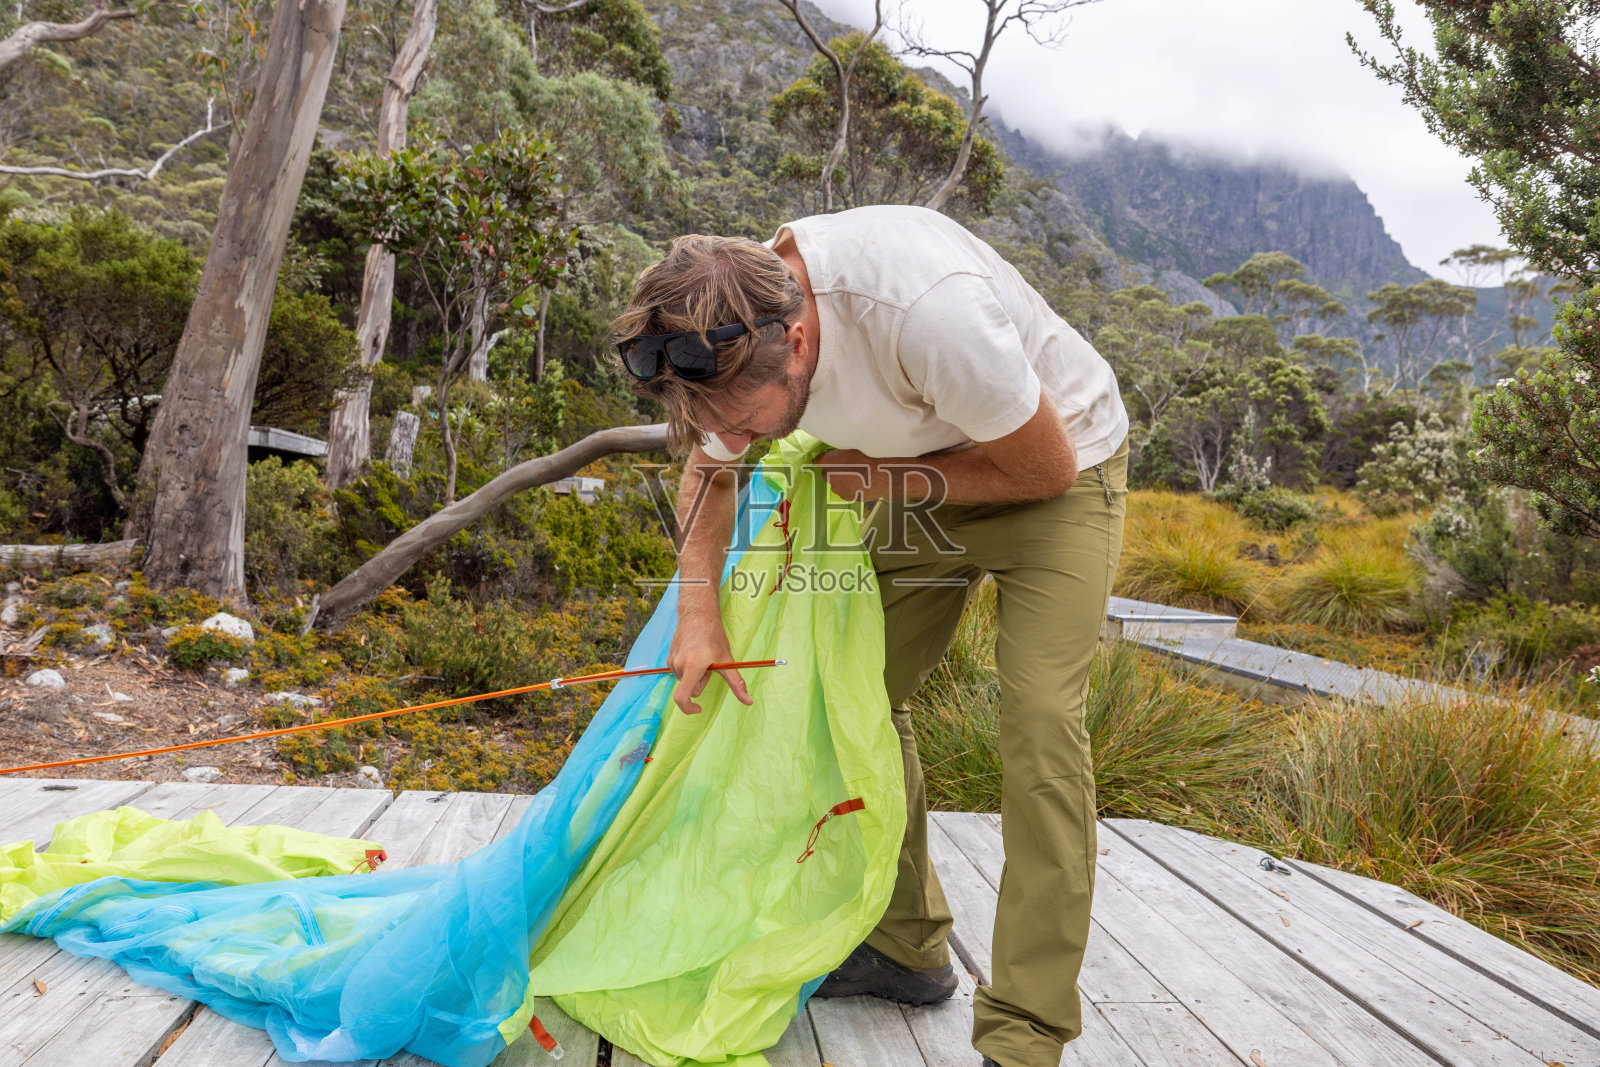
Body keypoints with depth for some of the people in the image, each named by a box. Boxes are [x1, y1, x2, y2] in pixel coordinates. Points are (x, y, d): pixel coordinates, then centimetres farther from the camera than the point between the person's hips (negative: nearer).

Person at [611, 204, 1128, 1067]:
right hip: (922, 477, 6)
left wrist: (884, 477, -19)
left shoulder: (926, 309, -41)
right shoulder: (730, 326, -18)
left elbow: (1045, 466, -25)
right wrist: (698, 608, -9)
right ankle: (907, 949, 20)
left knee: (1038, 720, -19)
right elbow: (708, 472, 3)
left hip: (1059, 465, -6)